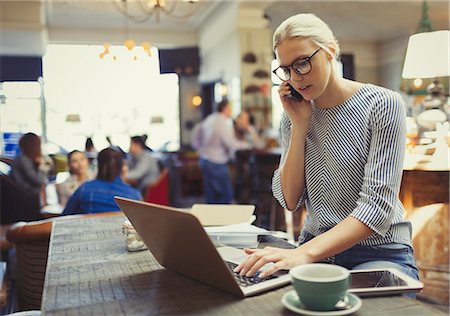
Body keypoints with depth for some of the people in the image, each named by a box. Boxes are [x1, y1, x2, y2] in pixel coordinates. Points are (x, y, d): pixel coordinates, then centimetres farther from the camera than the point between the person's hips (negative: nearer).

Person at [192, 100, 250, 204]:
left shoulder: (209, 118, 7)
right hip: (216, 163, -9)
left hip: (204, 160, 9)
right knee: (227, 194, -2)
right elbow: (231, 144, -21)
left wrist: (199, 147, 21)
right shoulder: (224, 124, -19)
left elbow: (196, 131, 16)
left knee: (211, 195, 13)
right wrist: (245, 144, -5)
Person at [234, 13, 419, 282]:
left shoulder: (383, 105, -11)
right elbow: (290, 201, -2)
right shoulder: (295, 114, 4)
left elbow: (378, 206, -19)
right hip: (316, 249, 4)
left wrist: (305, 253, -32)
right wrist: (299, 126, -10)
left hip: (379, 252, -4)